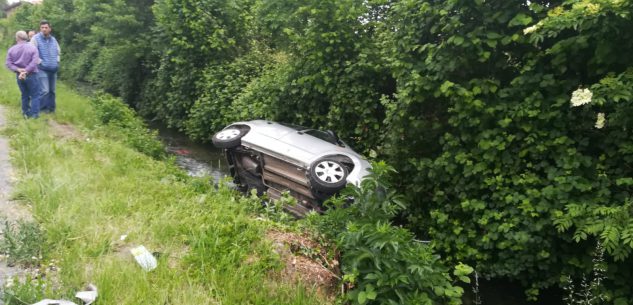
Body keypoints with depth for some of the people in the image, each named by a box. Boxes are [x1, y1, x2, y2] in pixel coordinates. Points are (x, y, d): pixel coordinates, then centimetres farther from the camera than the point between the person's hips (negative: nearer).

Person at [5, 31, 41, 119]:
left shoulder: (11, 50, 2)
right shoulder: (32, 48, -8)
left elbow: (8, 63, -5)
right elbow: (34, 62, -18)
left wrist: (18, 69, -14)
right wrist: (26, 71, -18)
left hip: (19, 76, 4)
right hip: (31, 75, -4)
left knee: (25, 95, 16)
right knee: (35, 95, 3)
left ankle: (26, 113, 21)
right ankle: (34, 114, -3)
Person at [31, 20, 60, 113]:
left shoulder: (53, 39, 11)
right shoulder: (36, 38, -7)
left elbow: (58, 51, 25)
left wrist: (57, 61, 15)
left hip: (53, 69, 6)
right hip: (42, 69, -6)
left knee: (52, 90, 9)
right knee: (44, 90, -11)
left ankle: (51, 107, 19)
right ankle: (42, 108, 1)